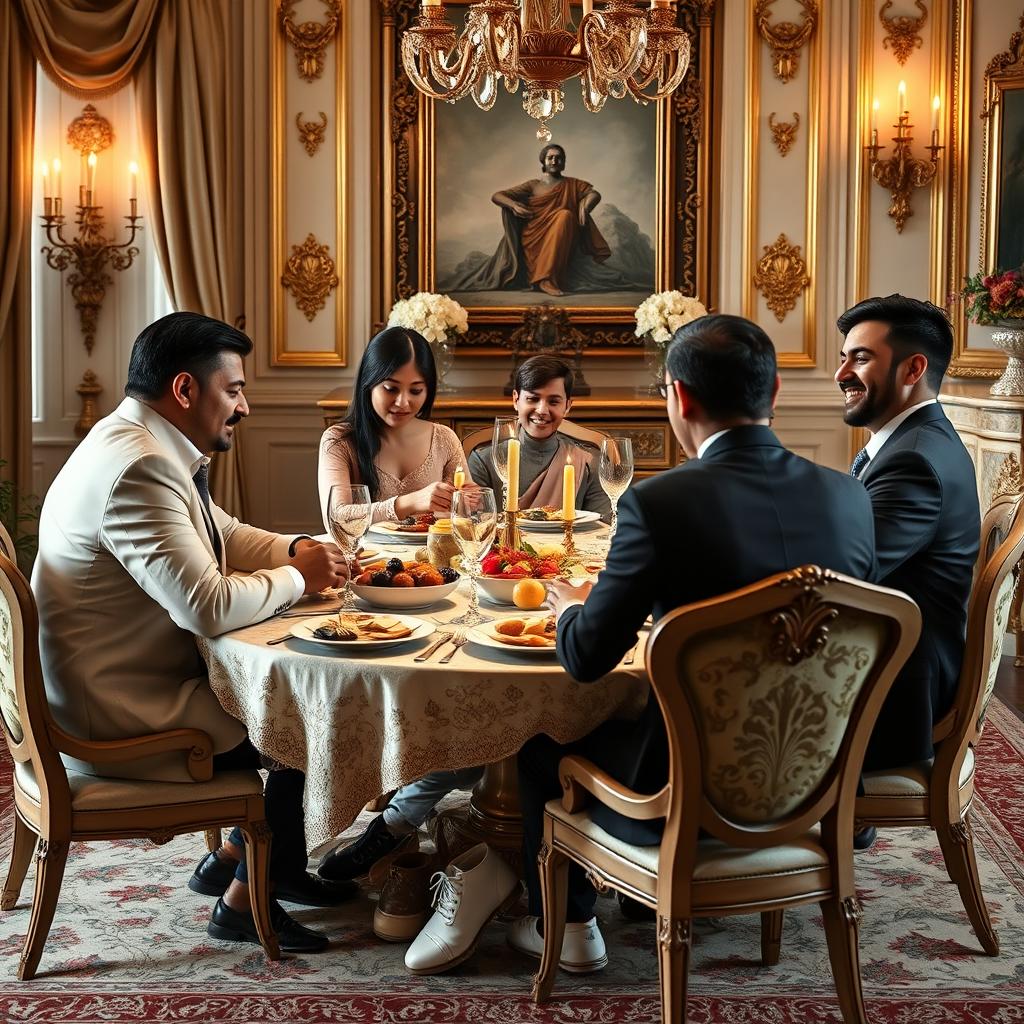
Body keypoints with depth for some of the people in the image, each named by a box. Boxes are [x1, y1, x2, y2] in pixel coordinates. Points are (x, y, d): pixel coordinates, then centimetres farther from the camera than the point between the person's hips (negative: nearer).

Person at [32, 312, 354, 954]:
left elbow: (223, 535, 21)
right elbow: (208, 606, -32)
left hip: (148, 677, 10)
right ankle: (245, 901, 14)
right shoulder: (138, 467, -27)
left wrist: (296, 550, 2)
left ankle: (233, 859, 23)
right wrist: (298, 578, -15)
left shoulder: (148, 447, 8)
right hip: (119, 715, -10)